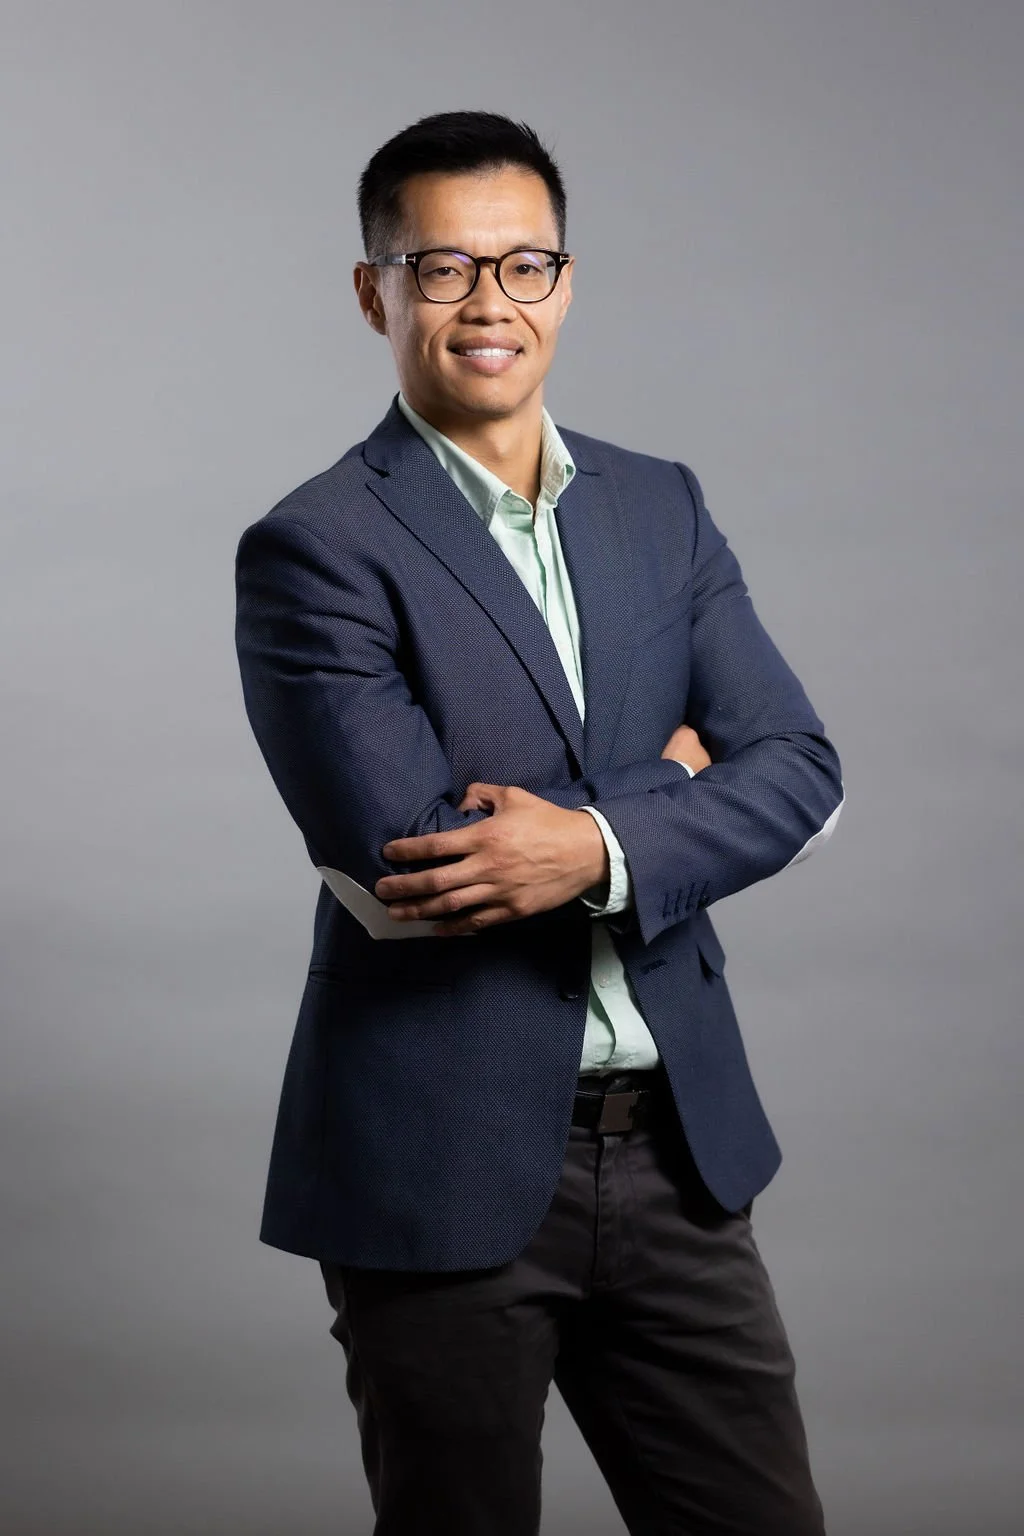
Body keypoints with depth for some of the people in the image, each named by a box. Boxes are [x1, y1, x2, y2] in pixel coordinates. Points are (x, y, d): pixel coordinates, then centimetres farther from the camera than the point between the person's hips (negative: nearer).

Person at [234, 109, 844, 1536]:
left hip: (678, 1147, 5)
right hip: (443, 1163, -4)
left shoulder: (662, 508, 9)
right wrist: (669, 779, -8)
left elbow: (799, 771, 0)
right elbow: (396, 850, -19)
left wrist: (601, 848, -18)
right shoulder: (315, 549, -9)